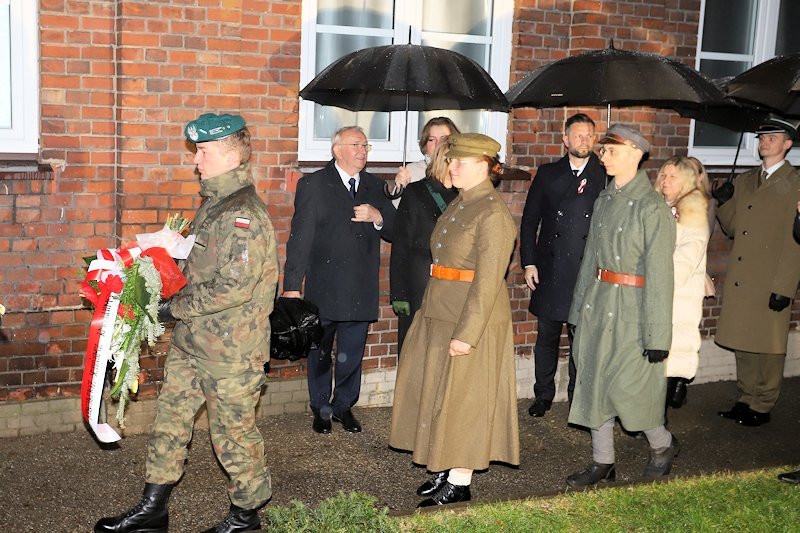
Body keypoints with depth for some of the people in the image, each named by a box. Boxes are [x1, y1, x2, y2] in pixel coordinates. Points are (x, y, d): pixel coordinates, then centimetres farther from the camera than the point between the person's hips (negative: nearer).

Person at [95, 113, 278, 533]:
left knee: (232, 429, 6)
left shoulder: (244, 213, -20)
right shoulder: (213, 202, 11)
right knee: (171, 416, 15)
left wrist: (177, 307, -17)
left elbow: (235, 286, -26)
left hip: (231, 349, -9)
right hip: (192, 340, 10)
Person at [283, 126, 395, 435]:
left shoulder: (374, 187, 10)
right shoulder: (313, 185, -4)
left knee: (352, 354, 13)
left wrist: (378, 217, -13)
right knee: (320, 354, 10)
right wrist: (292, 285, -12)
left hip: (361, 290, 4)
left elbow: (394, 232, 9)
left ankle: (343, 406, 30)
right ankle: (321, 410, 26)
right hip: (323, 289, -3)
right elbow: (300, 237, -8)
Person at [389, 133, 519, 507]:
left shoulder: (492, 214, -17)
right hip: (439, 315, 9)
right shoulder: (459, 205, 11)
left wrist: (466, 333, -23)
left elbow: (487, 280, -21)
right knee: (438, 393, 15)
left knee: (461, 398, 0)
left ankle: (460, 483, 13)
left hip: (471, 320, -9)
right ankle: (445, 470, 28)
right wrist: (428, 310, 15)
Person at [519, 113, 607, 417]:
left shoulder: (606, 176, 3)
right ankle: (543, 395, 23)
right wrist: (529, 262, 1)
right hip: (550, 270, 1)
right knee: (546, 335, 9)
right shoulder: (548, 174, 8)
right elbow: (530, 220, 8)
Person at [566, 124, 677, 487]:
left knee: (627, 387, -1)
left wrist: (657, 337, -16)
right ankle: (603, 462, 24)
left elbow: (659, 274, -16)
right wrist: (580, 310, 15)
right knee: (594, 382, 10)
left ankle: (662, 444, 27)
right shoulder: (604, 200, 8)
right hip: (597, 304, 7)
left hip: (631, 307, -7)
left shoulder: (652, 208, -15)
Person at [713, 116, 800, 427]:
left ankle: (762, 407, 16)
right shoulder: (744, 182, 15)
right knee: (742, 344, 13)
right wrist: (724, 203, -2)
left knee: (767, 347, 4)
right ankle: (746, 400, 25)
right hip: (739, 282, 6)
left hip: (770, 285, -6)